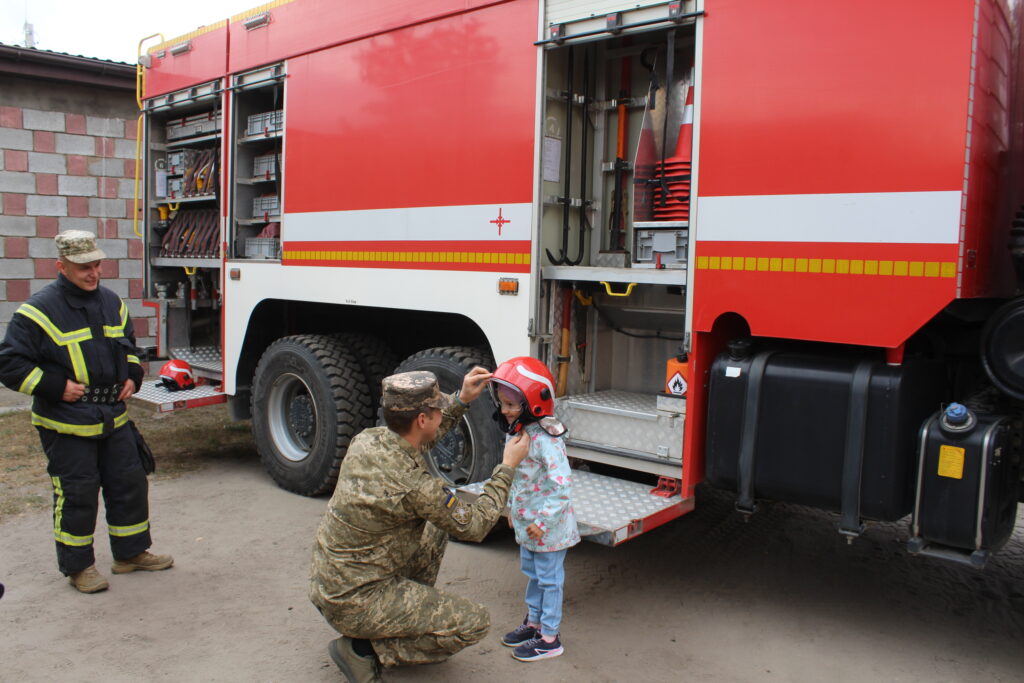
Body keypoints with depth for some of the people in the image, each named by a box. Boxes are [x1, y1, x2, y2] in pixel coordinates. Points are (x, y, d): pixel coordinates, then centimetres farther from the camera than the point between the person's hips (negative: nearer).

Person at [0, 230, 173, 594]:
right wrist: (56, 386, -18)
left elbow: (129, 345, 24)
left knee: (129, 483, 12)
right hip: (66, 425, -6)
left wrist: (132, 376, 8)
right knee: (76, 495, 2)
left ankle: (130, 552, 28)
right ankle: (78, 565, 19)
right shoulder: (39, 310, -12)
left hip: (113, 417, 6)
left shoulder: (112, 302, 8)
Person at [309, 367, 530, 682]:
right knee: (475, 622, -3)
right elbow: (473, 526, -12)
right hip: (354, 603, -8)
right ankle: (363, 649, -1)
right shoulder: (416, 487, -29)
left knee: (436, 528, 18)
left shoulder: (366, 440, -7)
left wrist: (461, 400, 9)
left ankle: (413, 611, 22)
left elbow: (420, 440, 16)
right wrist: (507, 467, -4)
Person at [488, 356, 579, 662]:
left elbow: (562, 485, -31)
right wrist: (512, 506, 19)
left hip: (548, 527, -9)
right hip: (526, 522, 9)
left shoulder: (545, 440, -28)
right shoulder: (517, 432, 1)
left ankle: (550, 638, 21)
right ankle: (533, 622, 41)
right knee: (532, 573, 23)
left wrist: (543, 521, -27)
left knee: (549, 579, 7)